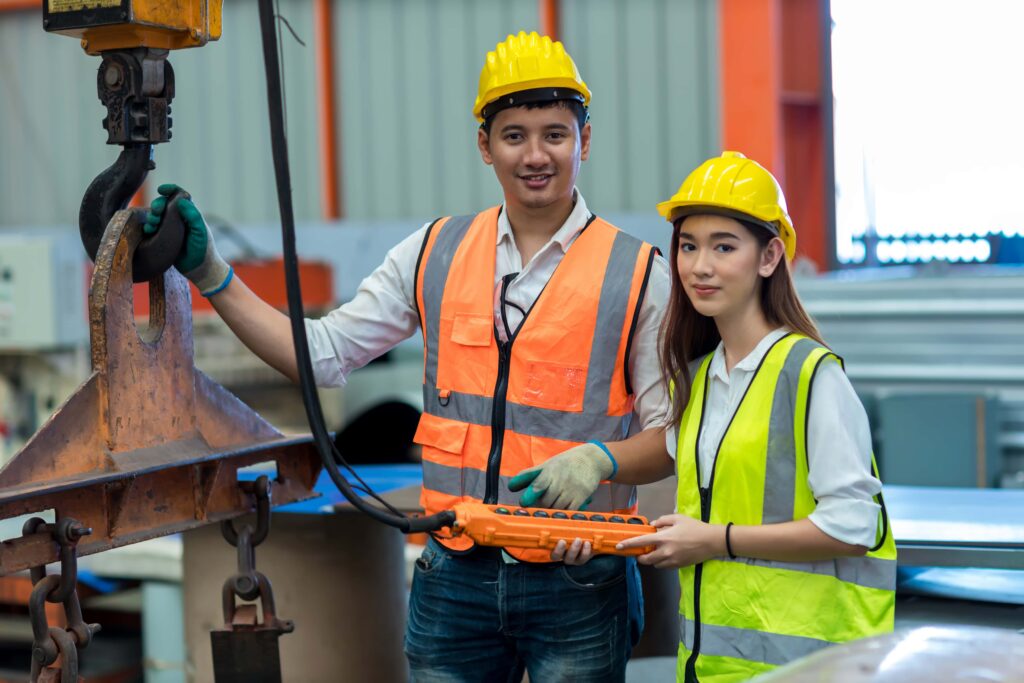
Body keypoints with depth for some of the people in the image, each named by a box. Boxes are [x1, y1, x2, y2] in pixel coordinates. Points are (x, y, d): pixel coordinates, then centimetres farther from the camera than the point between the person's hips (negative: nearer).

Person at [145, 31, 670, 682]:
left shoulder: (639, 274, -3)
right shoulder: (435, 253, 6)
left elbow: (672, 433, 0)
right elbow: (323, 352, 7)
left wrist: (600, 458, -19)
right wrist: (211, 274, 1)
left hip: (576, 586, -2)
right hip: (456, 578, 3)